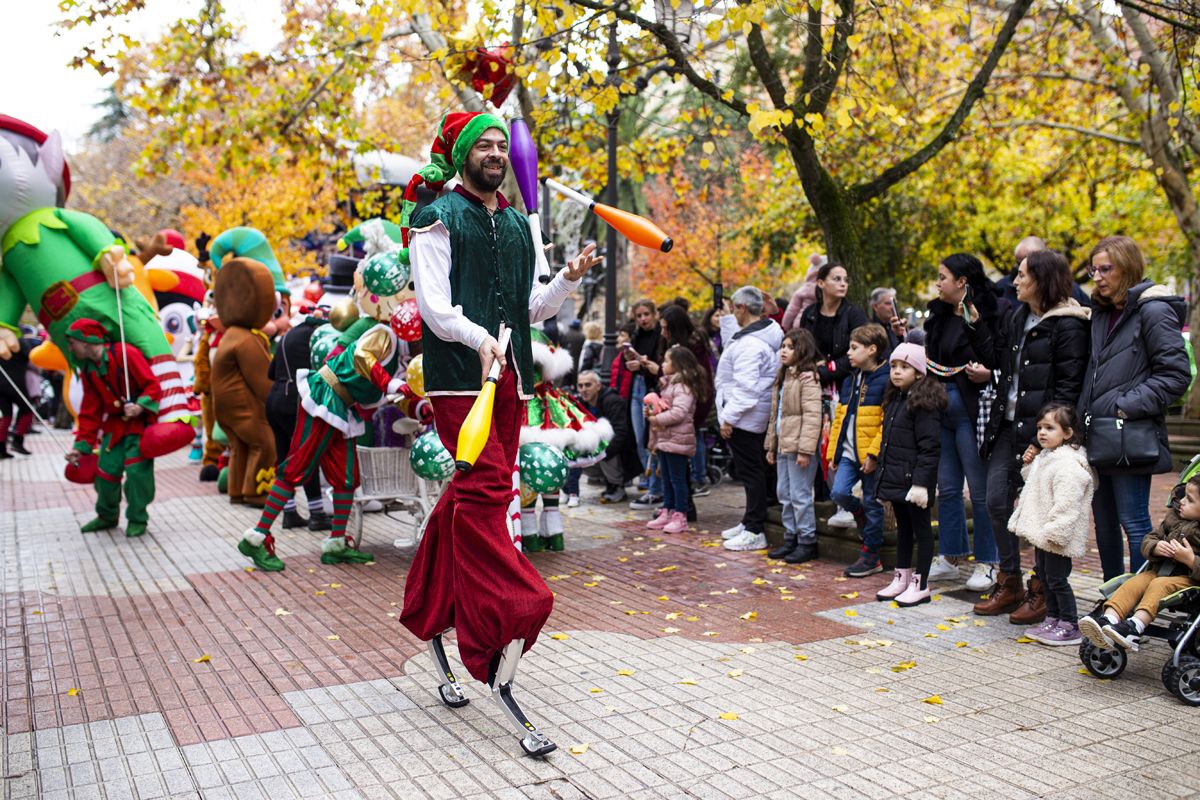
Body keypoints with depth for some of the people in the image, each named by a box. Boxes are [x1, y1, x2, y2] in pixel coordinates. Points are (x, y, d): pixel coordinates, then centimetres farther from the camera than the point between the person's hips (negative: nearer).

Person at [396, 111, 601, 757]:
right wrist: (477, 337, -27)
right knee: (483, 494, -15)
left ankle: (431, 617, 25)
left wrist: (568, 279, 3)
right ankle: (493, 656, -15)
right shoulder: (438, 219, 0)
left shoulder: (518, 225, 20)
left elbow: (532, 309, 20)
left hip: (509, 377, 7)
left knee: (472, 494, 9)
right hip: (459, 377, -7)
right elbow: (433, 303, -11)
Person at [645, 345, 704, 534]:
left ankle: (680, 517, 1)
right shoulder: (669, 383, 17)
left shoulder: (683, 386, -15)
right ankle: (667, 512, 20)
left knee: (677, 478, -4)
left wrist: (657, 419, -18)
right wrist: (652, 411, 9)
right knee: (666, 478, 13)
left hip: (677, 439, -10)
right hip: (664, 438, 10)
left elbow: (678, 412, -25)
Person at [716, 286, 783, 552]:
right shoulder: (761, 334, 10)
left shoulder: (750, 344, -22)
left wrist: (729, 417, -21)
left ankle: (754, 532, 2)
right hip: (754, 418, 11)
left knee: (751, 472, -4)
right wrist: (726, 316, 24)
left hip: (744, 419, -11)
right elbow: (732, 343, 28)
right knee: (750, 471, 18)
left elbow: (745, 387, -25)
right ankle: (749, 522, 29)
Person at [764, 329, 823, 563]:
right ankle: (791, 537, 24)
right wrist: (771, 444, 19)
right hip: (783, 445, 9)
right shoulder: (783, 376, 17)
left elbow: (812, 416, -18)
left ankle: (807, 542, 7)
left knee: (800, 495, -3)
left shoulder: (807, 377, -12)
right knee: (784, 493, 14)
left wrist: (805, 449, -22)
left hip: (798, 446, -9)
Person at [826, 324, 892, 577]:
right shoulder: (850, 380, 14)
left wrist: (874, 453, -20)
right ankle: (862, 517, 22)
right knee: (839, 492, -8)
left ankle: (870, 556, 14)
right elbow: (839, 418, 18)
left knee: (872, 504, 3)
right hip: (848, 452, 7)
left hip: (870, 455, -6)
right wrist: (832, 452, 15)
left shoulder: (885, 381, -11)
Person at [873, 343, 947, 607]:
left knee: (921, 529, 2)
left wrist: (921, 482, -22)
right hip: (894, 477, 9)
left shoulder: (924, 402, -14)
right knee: (903, 528, 17)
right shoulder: (894, 400, 13)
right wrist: (884, 476, 18)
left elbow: (930, 447, -18)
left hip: (913, 479, -9)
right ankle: (901, 578, 27)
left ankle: (921, 585, 10)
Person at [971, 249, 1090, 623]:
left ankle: (1041, 592, 15)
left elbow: (1068, 387, -14)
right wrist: (973, 326, 5)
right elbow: (998, 361, 14)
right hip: (1007, 424, 8)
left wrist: (1043, 437, -19)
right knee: (996, 501, 7)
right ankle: (1010, 584, 20)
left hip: (1039, 428, -8)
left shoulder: (1067, 326, -11)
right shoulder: (1016, 318, 13)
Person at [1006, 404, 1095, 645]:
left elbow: (1065, 505, -26)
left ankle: (1070, 626, 8)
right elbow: (1033, 486, 27)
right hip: (1042, 534, 10)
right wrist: (1029, 465, 12)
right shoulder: (1044, 458, 12)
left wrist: (1051, 533, -26)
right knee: (1045, 575, 17)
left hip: (1057, 537, -10)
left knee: (1057, 579, -2)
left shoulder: (1068, 465, -21)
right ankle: (1052, 619, 29)